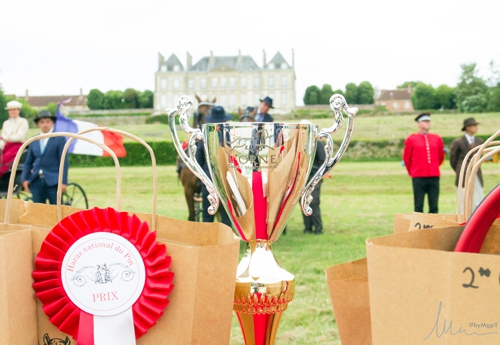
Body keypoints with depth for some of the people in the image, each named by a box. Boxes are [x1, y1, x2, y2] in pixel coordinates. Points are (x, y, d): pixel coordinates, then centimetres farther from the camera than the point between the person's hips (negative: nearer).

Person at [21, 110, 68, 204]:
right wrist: (25, 179, 1)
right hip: (36, 181, 4)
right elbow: (28, 162, 15)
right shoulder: (34, 141, 13)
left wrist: (63, 182, -10)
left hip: (53, 181, -4)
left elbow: (64, 162, -3)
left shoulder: (60, 139, 1)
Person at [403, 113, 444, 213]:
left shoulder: (437, 139, 9)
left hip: (434, 177, 3)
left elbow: (441, 157, 22)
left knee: (434, 206, 3)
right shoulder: (411, 139, 1)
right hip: (418, 178, -3)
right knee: (418, 206, 0)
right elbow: (407, 159, 10)